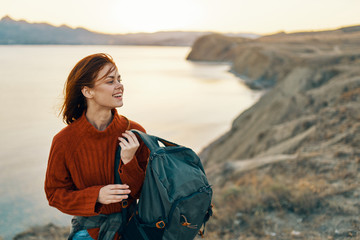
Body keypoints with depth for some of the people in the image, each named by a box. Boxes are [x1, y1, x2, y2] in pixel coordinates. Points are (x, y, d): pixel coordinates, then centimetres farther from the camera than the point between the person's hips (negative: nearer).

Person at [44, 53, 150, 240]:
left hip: (130, 224, 2)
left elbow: (143, 193, -5)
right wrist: (96, 196, -21)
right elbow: (55, 193, -5)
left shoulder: (134, 133, -11)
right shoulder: (65, 141, -14)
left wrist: (129, 162, -24)